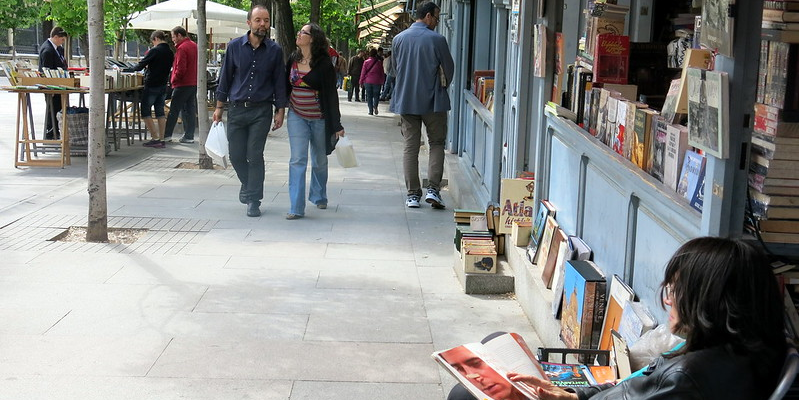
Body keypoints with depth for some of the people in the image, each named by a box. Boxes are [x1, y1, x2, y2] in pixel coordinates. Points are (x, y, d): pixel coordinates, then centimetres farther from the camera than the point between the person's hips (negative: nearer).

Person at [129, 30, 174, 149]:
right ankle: (161, 140, 10)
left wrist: (131, 69, 8)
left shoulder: (155, 51, -15)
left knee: (146, 112, 2)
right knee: (160, 112, 11)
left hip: (151, 86, -7)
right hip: (163, 86, 7)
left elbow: (141, 65, -12)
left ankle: (155, 138, -3)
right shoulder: (170, 52, 7)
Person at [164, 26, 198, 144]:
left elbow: (180, 69, -20)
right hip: (194, 83, 8)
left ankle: (167, 135, 4)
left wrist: (173, 80, -6)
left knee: (174, 110, -1)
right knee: (190, 110, 8)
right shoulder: (194, 45, 12)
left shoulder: (182, 48, -15)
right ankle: (189, 136, 9)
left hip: (182, 85, -8)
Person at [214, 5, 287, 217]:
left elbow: (279, 82, 5)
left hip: (261, 111, -1)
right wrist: (219, 106, 6)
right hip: (236, 109, 2)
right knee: (236, 154, 6)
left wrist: (280, 110, 0)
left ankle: (253, 200, 7)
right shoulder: (234, 47, 1)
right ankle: (248, 184, 33)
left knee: (255, 156, -2)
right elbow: (225, 77, 7)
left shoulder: (275, 50, 0)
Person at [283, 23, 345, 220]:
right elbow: (286, 85, 13)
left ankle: (319, 196, 36)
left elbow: (331, 94, -10)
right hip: (296, 116, 3)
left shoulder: (323, 63, -10)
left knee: (320, 161, 13)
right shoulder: (293, 59, 3)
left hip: (319, 118, -2)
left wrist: (337, 125, -11)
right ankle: (296, 207, -9)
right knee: (297, 160, -7)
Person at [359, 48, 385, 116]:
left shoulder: (366, 62, -1)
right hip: (377, 82, -1)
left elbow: (363, 73, 1)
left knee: (369, 96, 7)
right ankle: (375, 106, -17)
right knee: (376, 95, 10)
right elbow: (382, 73, 3)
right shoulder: (379, 62, -1)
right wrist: (382, 82, 13)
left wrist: (361, 82, 8)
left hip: (368, 82, 1)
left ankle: (371, 110, 3)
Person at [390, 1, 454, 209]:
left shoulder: (398, 39, 4)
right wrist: (444, 85, 20)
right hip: (433, 101, -3)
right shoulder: (437, 40, -9)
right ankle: (433, 189, -4)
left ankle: (412, 194, 7)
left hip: (405, 100, 4)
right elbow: (449, 69, -1)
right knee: (437, 144, 8)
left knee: (410, 147, 7)